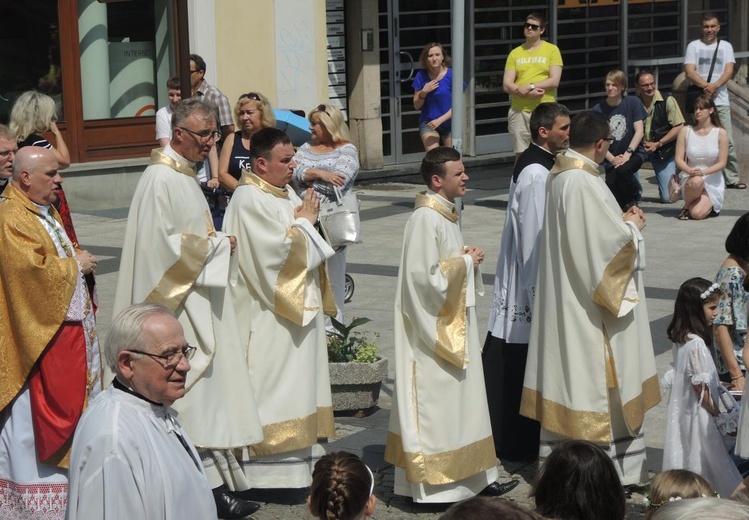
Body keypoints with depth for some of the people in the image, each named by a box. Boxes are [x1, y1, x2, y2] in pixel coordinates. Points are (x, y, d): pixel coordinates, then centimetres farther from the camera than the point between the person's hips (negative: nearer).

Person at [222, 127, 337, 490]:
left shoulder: (285, 193, 12)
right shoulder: (250, 199, -17)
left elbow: (308, 246, 17)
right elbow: (280, 249, -23)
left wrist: (305, 221, -3)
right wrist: (305, 221, -9)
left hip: (296, 307, 10)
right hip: (268, 316, -10)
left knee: (295, 384, 13)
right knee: (271, 386, -5)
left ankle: (297, 459, 20)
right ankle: (270, 467, 1)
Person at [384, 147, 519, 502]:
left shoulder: (445, 213, 9)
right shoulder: (425, 219, -20)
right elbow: (425, 276, -25)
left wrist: (466, 259, 1)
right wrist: (465, 263, -13)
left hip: (453, 324, 10)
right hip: (433, 329, -10)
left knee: (458, 400, 13)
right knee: (435, 403, -2)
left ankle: (471, 477, 21)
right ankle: (430, 483, 7)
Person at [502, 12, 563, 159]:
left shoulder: (552, 50, 2)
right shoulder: (515, 53, 9)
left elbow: (554, 81, -6)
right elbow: (506, 85, 2)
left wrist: (529, 86, -15)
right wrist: (526, 93, -14)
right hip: (519, 111, 2)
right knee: (521, 155, 4)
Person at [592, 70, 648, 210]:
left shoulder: (633, 102, -5)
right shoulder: (598, 109, -4)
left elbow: (639, 131, -7)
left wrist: (627, 154, -17)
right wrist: (612, 159, -13)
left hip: (633, 153, -1)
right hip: (611, 158, 1)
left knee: (623, 170, -35)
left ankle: (634, 198, -4)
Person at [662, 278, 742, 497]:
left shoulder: (681, 338, 4)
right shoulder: (697, 344, -23)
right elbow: (700, 387, -20)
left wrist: (717, 385, 18)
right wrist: (715, 411, -9)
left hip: (682, 410, 9)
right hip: (697, 413, -9)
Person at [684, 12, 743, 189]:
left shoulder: (726, 46, 12)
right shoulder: (693, 46, 7)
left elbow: (729, 71, 1)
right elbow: (689, 72, -4)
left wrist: (715, 86, -17)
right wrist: (706, 86, -19)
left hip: (721, 101, 1)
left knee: (727, 141, -2)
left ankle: (732, 178, 2)